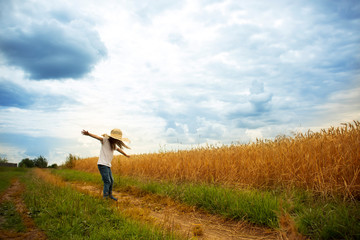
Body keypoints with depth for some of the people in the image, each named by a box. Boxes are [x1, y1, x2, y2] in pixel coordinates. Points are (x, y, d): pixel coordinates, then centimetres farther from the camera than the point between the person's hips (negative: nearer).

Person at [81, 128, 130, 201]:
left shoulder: (114, 145, 14)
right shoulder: (105, 140, -8)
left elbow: (119, 149, 33)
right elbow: (97, 137, -25)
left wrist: (126, 155, 50)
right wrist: (88, 134, -43)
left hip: (108, 165, 8)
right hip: (102, 164, -8)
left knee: (111, 181, 15)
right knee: (107, 182, -14)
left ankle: (110, 194, 33)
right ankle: (105, 197, -9)